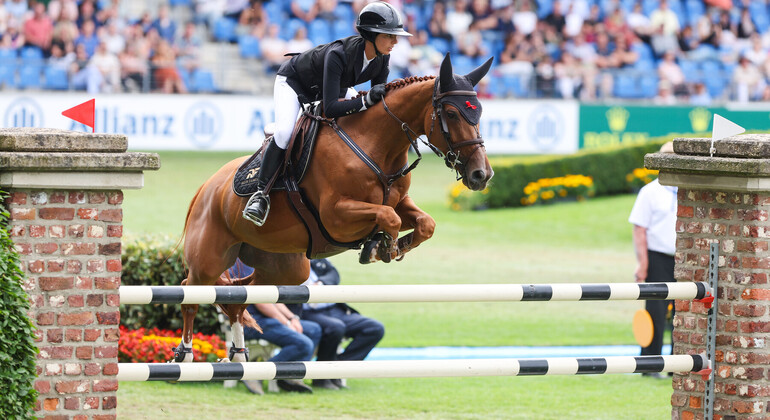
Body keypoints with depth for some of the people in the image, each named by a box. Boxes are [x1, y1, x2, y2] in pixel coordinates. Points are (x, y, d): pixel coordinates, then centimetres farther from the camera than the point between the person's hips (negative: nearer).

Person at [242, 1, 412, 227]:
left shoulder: (381, 59, -21)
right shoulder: (338, 54, -42)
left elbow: (378, 102, -9)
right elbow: (330, 109, -45)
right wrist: (366, 100, -54)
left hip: (331, 87, 7)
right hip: (293, 82, -7)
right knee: (284, 133, -29)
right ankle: (261, 193, -16)